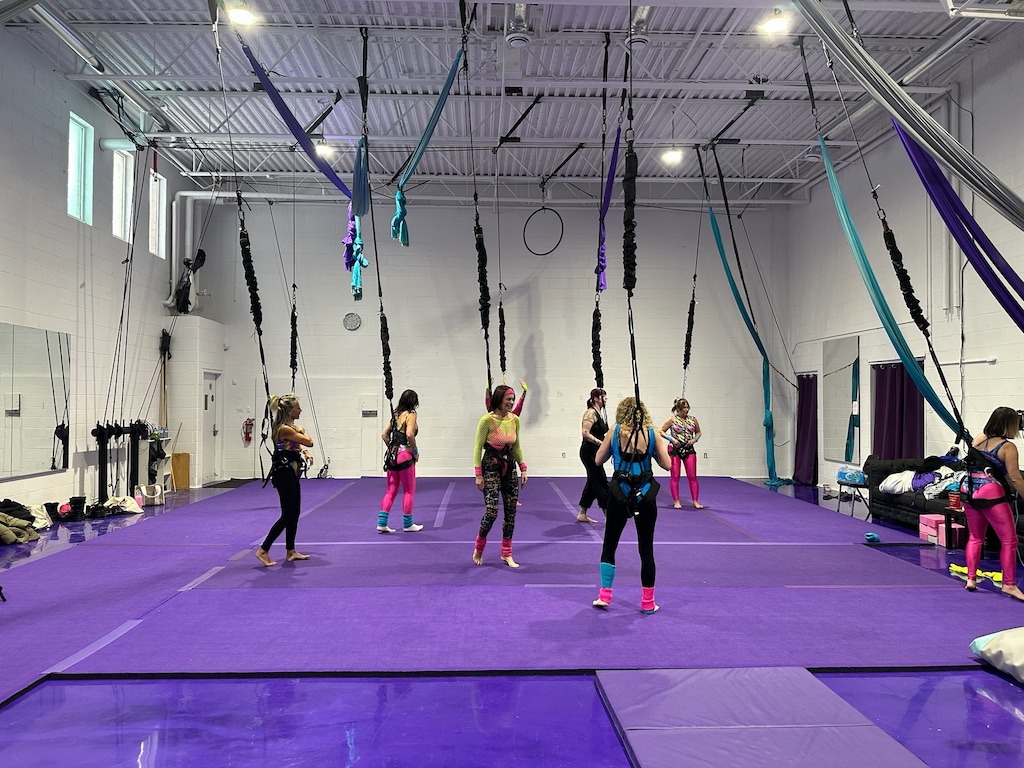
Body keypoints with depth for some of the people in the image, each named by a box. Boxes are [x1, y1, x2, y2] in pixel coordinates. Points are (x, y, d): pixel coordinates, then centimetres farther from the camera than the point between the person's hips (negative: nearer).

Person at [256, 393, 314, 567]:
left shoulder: (288, 427, 10)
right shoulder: (285, 429, -21)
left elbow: (298, 444, 23)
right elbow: (308, 441, -17)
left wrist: (305, 451, 3)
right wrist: (301, 431, 3)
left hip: (290, 473, 10)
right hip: (284, 473, -10)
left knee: (294, 514, 15)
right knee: (287, 515, -5)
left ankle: (291, 551, 25)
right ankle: (263, 551, -1)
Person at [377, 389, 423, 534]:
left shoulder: (396, 415, 13)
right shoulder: (410, 414, -8)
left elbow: (384, 434, 12)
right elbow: (409, 434, -22)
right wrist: (415, 451, -10)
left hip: (393, 455, 7)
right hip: (405, 455, -7)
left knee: (391, 490, 12)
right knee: (409, 491, 7)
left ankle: (382, 522, 7)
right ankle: (407, 524, 14)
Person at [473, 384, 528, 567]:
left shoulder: (515, 419, 2)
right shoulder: (487, 420, -15)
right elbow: (478, 447, -11)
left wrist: (523, 468, 7)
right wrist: (478, 475, -13)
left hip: (509, 467, 6)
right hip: (491, 467, -6)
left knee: (511, 512, 6)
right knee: (492, 511, -12)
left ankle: (506, 553, 19)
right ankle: (478, 548, 13)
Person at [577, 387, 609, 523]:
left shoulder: (599, 413, 14)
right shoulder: (591, 413, -15)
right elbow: (586, 433, -24)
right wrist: (600, 442, -27)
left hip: (594, 453, 10)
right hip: (589, 452, -10)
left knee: (593, 482, 13)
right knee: (601, 483, -5)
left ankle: (582, 514, 21)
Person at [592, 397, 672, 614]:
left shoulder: (615, 431, -3)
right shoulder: (652, 433, -2)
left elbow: (598, 460, 3)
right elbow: (667, 464, -1)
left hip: (620, 492, 0)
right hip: (645, 493, 0)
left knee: (609, 544, 15)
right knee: (646, 548, 10)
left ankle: (604, 595, 15)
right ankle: (647, 602, 16)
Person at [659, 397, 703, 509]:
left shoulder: (693, 420, 4)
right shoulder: (672, 419, -6)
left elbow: (698, 432, 18)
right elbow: (661, 431, -3)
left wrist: (695, 439, -2)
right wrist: (671, 439, -15)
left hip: (689, 450, 3)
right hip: (675, 450, -3)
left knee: (692, 476, 1)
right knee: (675, 477, 2)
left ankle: (695, 501, 8)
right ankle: (676, 501, 10)